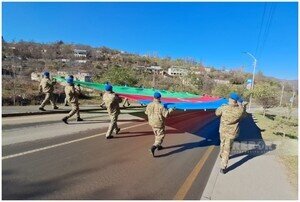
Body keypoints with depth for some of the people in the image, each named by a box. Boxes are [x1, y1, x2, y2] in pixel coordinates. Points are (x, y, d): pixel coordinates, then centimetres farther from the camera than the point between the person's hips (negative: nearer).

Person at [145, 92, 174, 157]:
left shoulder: (149, 105, -6)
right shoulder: (160, 106, -24)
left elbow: (146, 112, 9)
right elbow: (166, 114, -20)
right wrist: (170, 110, -3)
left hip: (152, 123, 7)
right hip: (159, 124, -7)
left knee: (157, 135, 26)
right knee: (160, 136, 6)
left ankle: (159, 146, 41)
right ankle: (153, 148, -10)